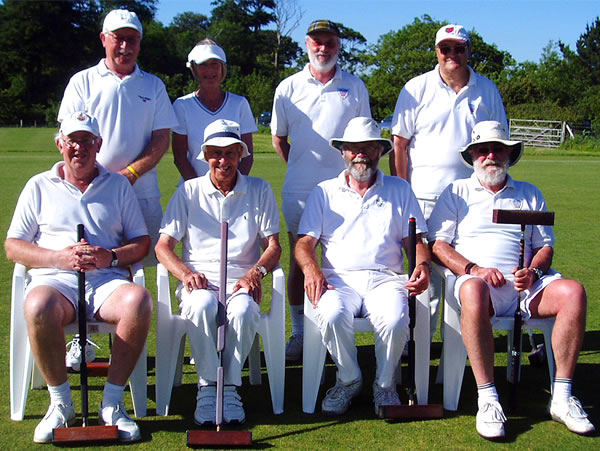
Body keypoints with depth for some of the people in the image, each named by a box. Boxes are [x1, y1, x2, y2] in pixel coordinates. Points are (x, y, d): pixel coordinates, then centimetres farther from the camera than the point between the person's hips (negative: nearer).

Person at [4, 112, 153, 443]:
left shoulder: (118, 185, 19)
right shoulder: (40, 186, 17)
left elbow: (142, 242, 14)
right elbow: (12, 246, 11)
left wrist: (110, 256, -7)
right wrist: (61, 257, -7)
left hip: (107, 280, 1)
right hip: (54, 279, -1)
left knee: (139, 300, -34)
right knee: (38, 307, -37)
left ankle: (112, 403, -20)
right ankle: (60, 404, -17)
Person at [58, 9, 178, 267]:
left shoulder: (153, 85, 15)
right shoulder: (83, 82, 10)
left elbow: (162, 139, 7)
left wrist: (130, 173, -9)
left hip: (143, 192, 2)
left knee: (146, 257, -1)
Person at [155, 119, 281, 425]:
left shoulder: (259, 190, 12)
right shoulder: (189, 192, 11)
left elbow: (273, 245, 8)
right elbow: (163, 245, 5)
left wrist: (255, 273, -14)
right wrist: (186, 274, -16)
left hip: (242, 281, 0)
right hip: (199, 280, 0)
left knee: (243, 309, -35)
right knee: (201, 305, -36)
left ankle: (230, 387, -19)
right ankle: (208, 387, -23)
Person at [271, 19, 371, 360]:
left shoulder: (355, 87, 7)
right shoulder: (289, 88, 7)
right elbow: (278, 138, 16)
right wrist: (302, 166, 10)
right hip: (298, 190, 1)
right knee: (298, 261, 5)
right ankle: (299, 334, 16)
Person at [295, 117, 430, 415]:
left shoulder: (399, 190, 19)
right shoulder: (324, 192, 17)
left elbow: (415, 240, 13)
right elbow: (304, 242, 7)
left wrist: (423, 265, -11)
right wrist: (311, 269, -15)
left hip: (385, 279, 0)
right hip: (339, 279, 0)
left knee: (395, 320, -34)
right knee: (331, 316, -35)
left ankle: (385, 384, -4)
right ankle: (349, 379, -5)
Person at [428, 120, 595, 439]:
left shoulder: (530, 194, 24)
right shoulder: (457, 192, 15)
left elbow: (545, 246, 20)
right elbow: (438, 244, 5)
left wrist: (533, 271, -4)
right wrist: (474, 269, -12)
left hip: (525, 285, 3)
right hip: (477, 279, -3)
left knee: (573, 292, -27)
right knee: (473, 290, -39)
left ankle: (561, 396, -20)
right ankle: (487, 398, -36)